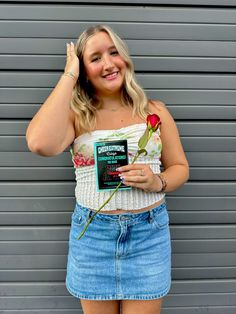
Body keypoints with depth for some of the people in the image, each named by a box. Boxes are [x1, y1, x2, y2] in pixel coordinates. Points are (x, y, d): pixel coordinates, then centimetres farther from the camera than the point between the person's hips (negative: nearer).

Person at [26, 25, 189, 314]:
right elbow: (40, 143, -26)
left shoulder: (154, 111, 1)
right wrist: (69, 75, -16)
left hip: (149, 233, 1)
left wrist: (157, 182, -15)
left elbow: (180, 168, 9)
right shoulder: (76, 115, -3)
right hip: (92, 235, 0)